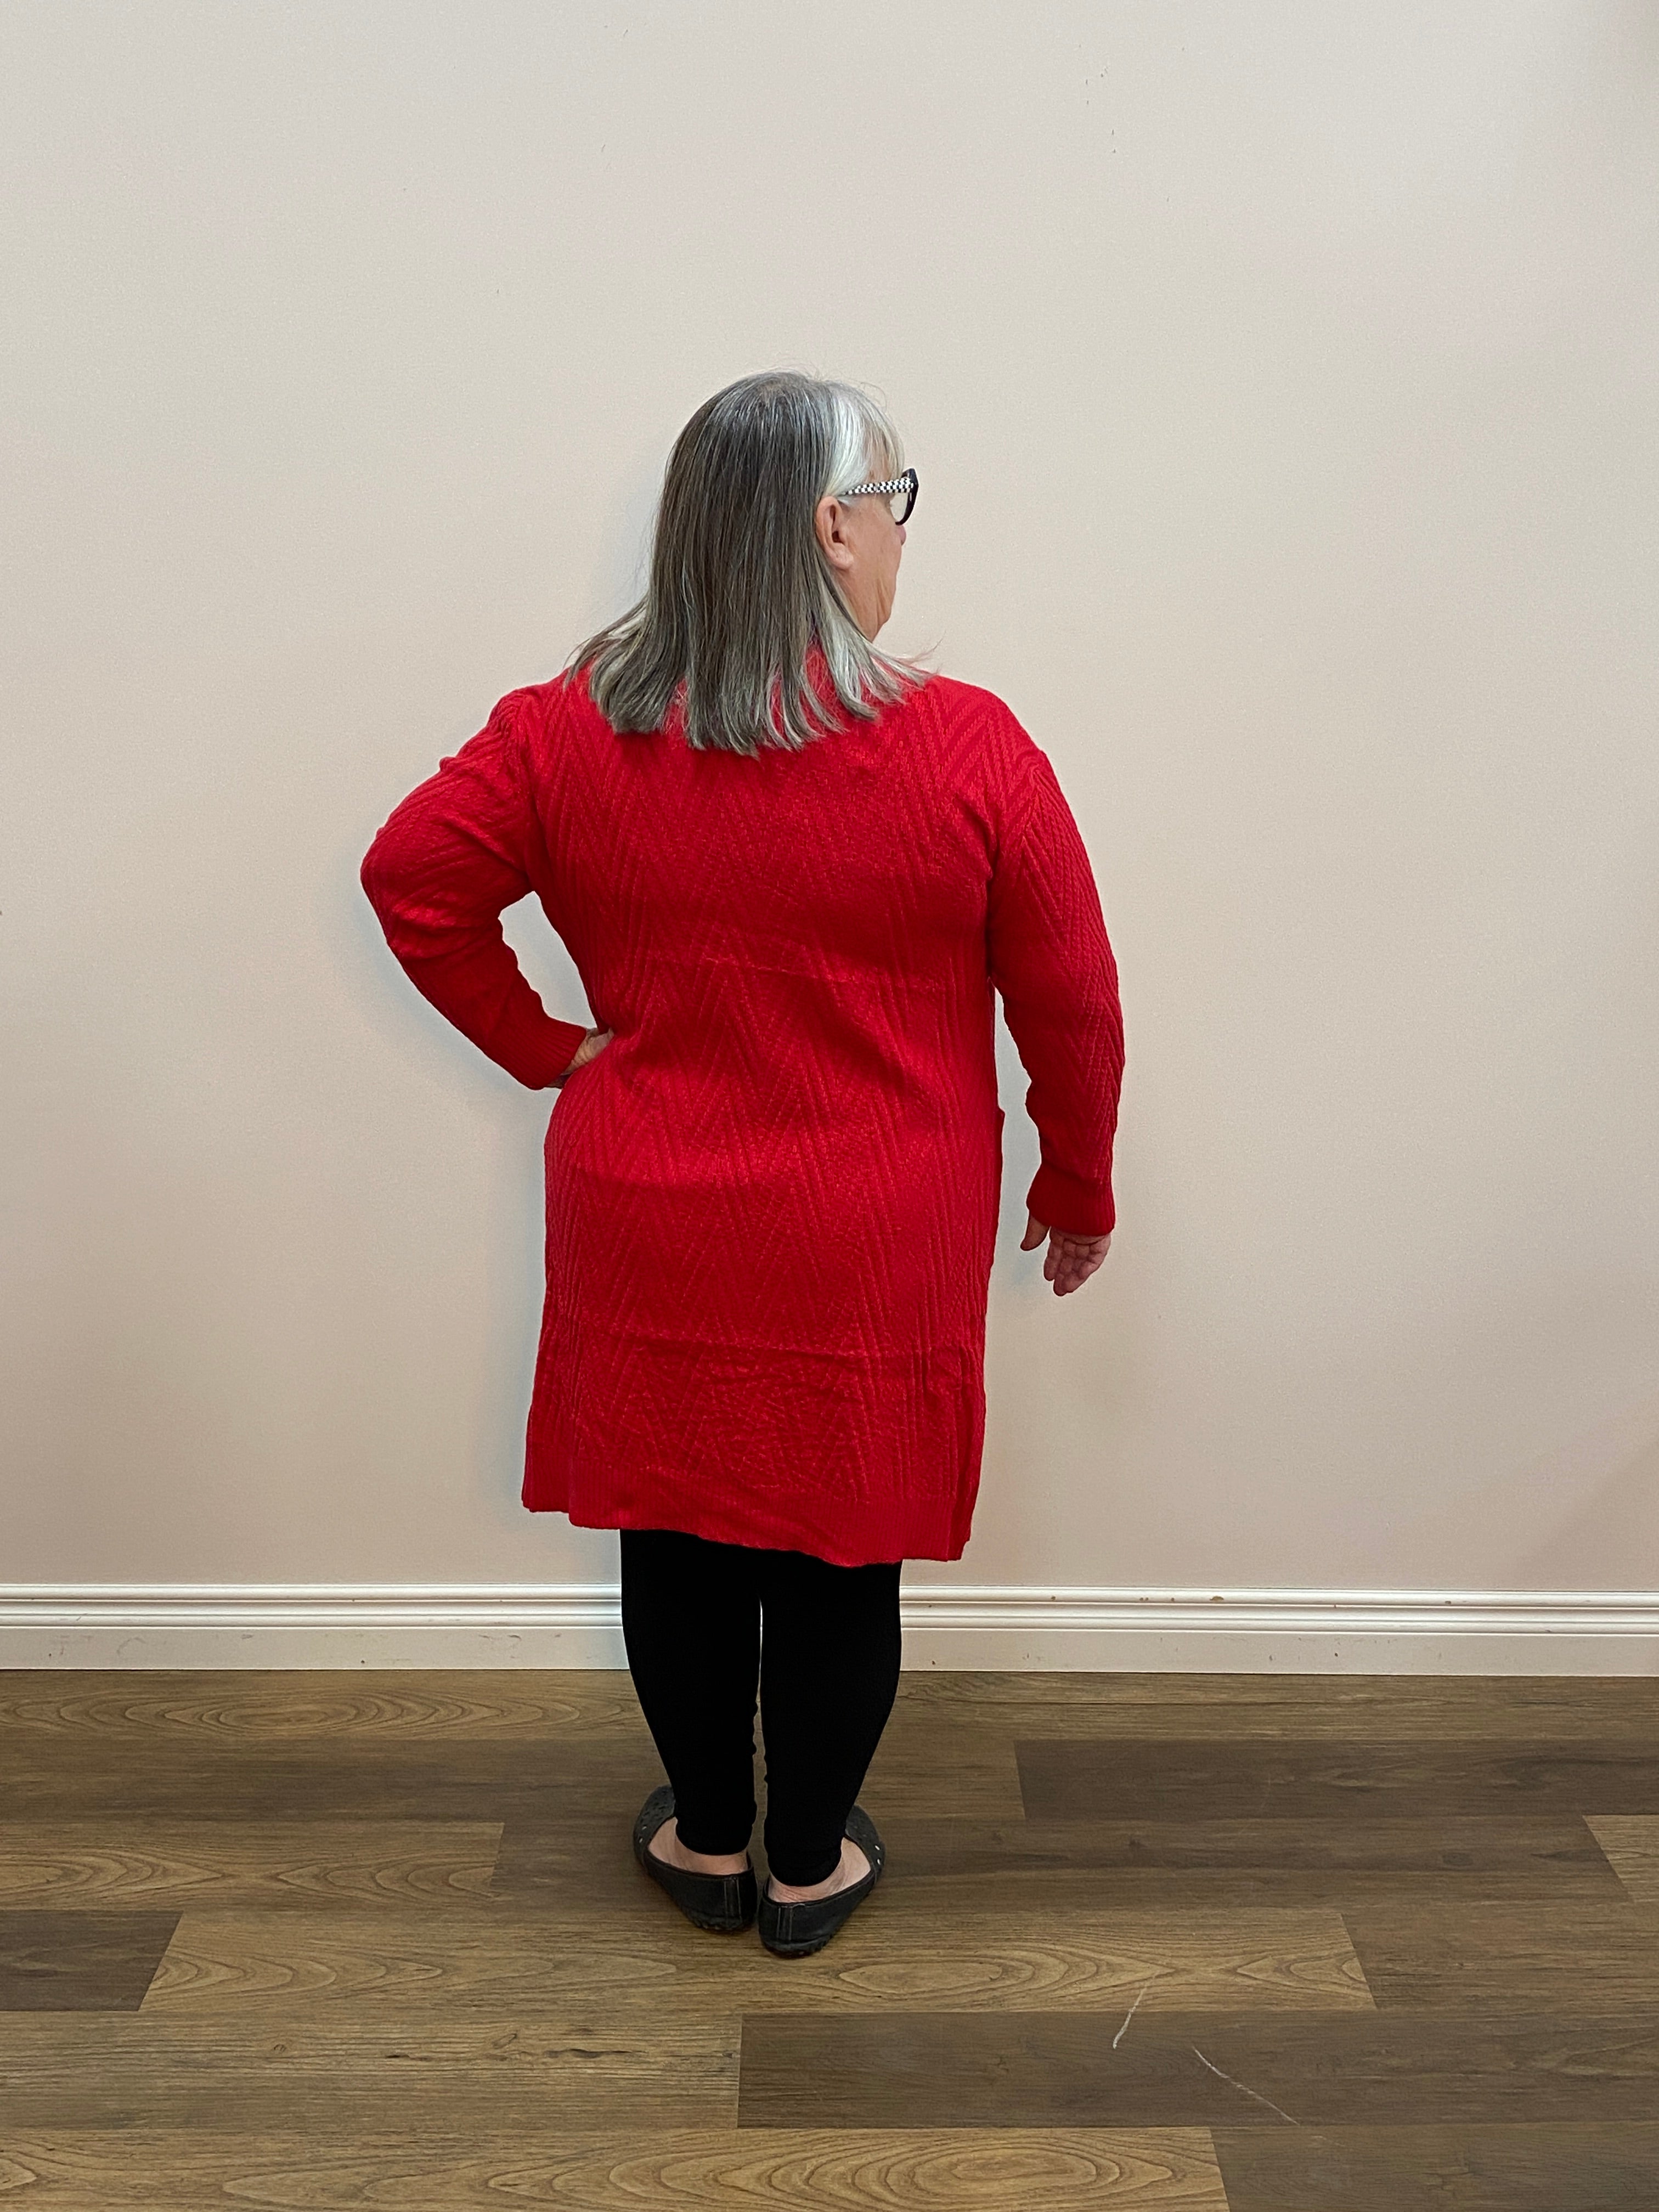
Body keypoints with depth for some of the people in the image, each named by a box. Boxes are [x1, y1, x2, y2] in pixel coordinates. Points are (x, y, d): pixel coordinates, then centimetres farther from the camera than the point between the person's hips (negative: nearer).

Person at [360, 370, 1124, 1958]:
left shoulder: (568, 732, -7)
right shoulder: (967, 748, -14)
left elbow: (412, 880, -3)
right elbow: (1071, 1006, -7)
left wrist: (540, 1044, 5)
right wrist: (1078, 1187, 8)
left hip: (650, 1242, 3)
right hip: (871, 1260, -2)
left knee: (677, 1539, 20)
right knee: (839, 1559, 16)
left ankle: (707, 1842, 40)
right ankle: (810, 1869, 36)